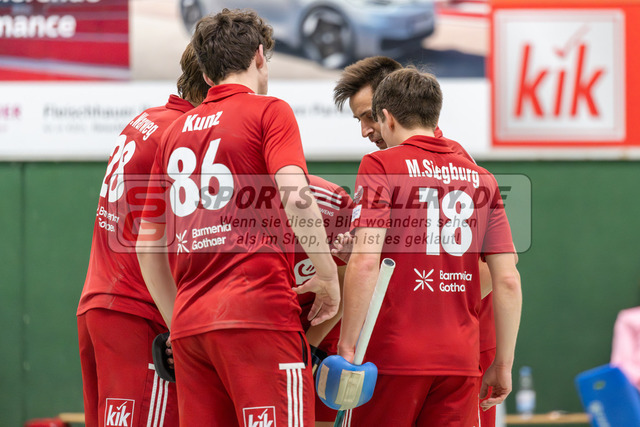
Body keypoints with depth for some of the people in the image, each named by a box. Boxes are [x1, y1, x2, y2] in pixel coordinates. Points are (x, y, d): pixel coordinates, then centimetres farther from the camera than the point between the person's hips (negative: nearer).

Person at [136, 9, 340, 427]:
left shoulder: (176, 131, 19)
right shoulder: (269, 111, 2)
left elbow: (148, 246, 20)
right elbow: (295, 197, -14)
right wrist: (329, 277, -4)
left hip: (188, 325, 6)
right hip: (259, 314, -6)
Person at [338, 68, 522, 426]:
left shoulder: (380, 165, -1)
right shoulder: (480, 178, 12)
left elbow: (365, 262, -13)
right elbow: (508, 280, 7)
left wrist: (348, 346, -10)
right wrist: (504, 364, 13)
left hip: (391, 356, -4)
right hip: (461, 361, 4)